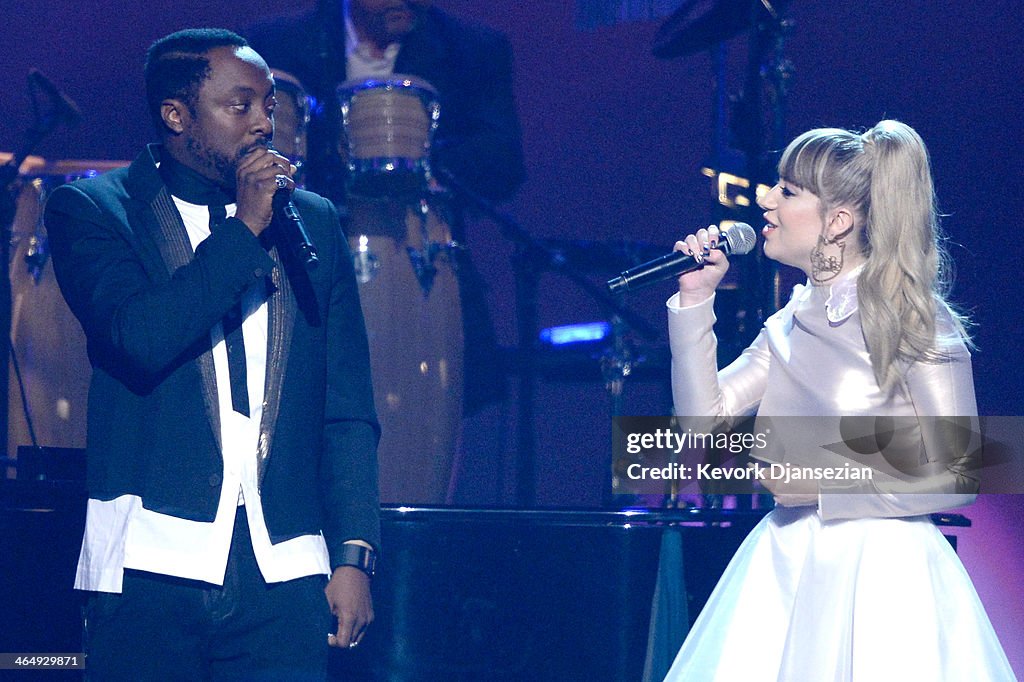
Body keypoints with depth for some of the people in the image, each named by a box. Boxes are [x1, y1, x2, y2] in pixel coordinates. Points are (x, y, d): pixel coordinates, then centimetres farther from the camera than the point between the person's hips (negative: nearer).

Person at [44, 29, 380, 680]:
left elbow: (348, 411, 12)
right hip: (152, 569, -3)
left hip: (283, 572, 3)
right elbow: (141, 338, -15)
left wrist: (354, 552, 3)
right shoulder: (90, 210, 3)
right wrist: (244, 229, -10)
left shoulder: (313, 221, 14)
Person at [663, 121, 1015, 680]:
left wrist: (827, 486, -15)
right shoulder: (791, 323, 10)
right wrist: (695, 300, 2)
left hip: (883, 568, -6)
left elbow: (959, 479, -10)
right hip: (789, 565, 6)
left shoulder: (912, 319, -10)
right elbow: (705, 415, 6)